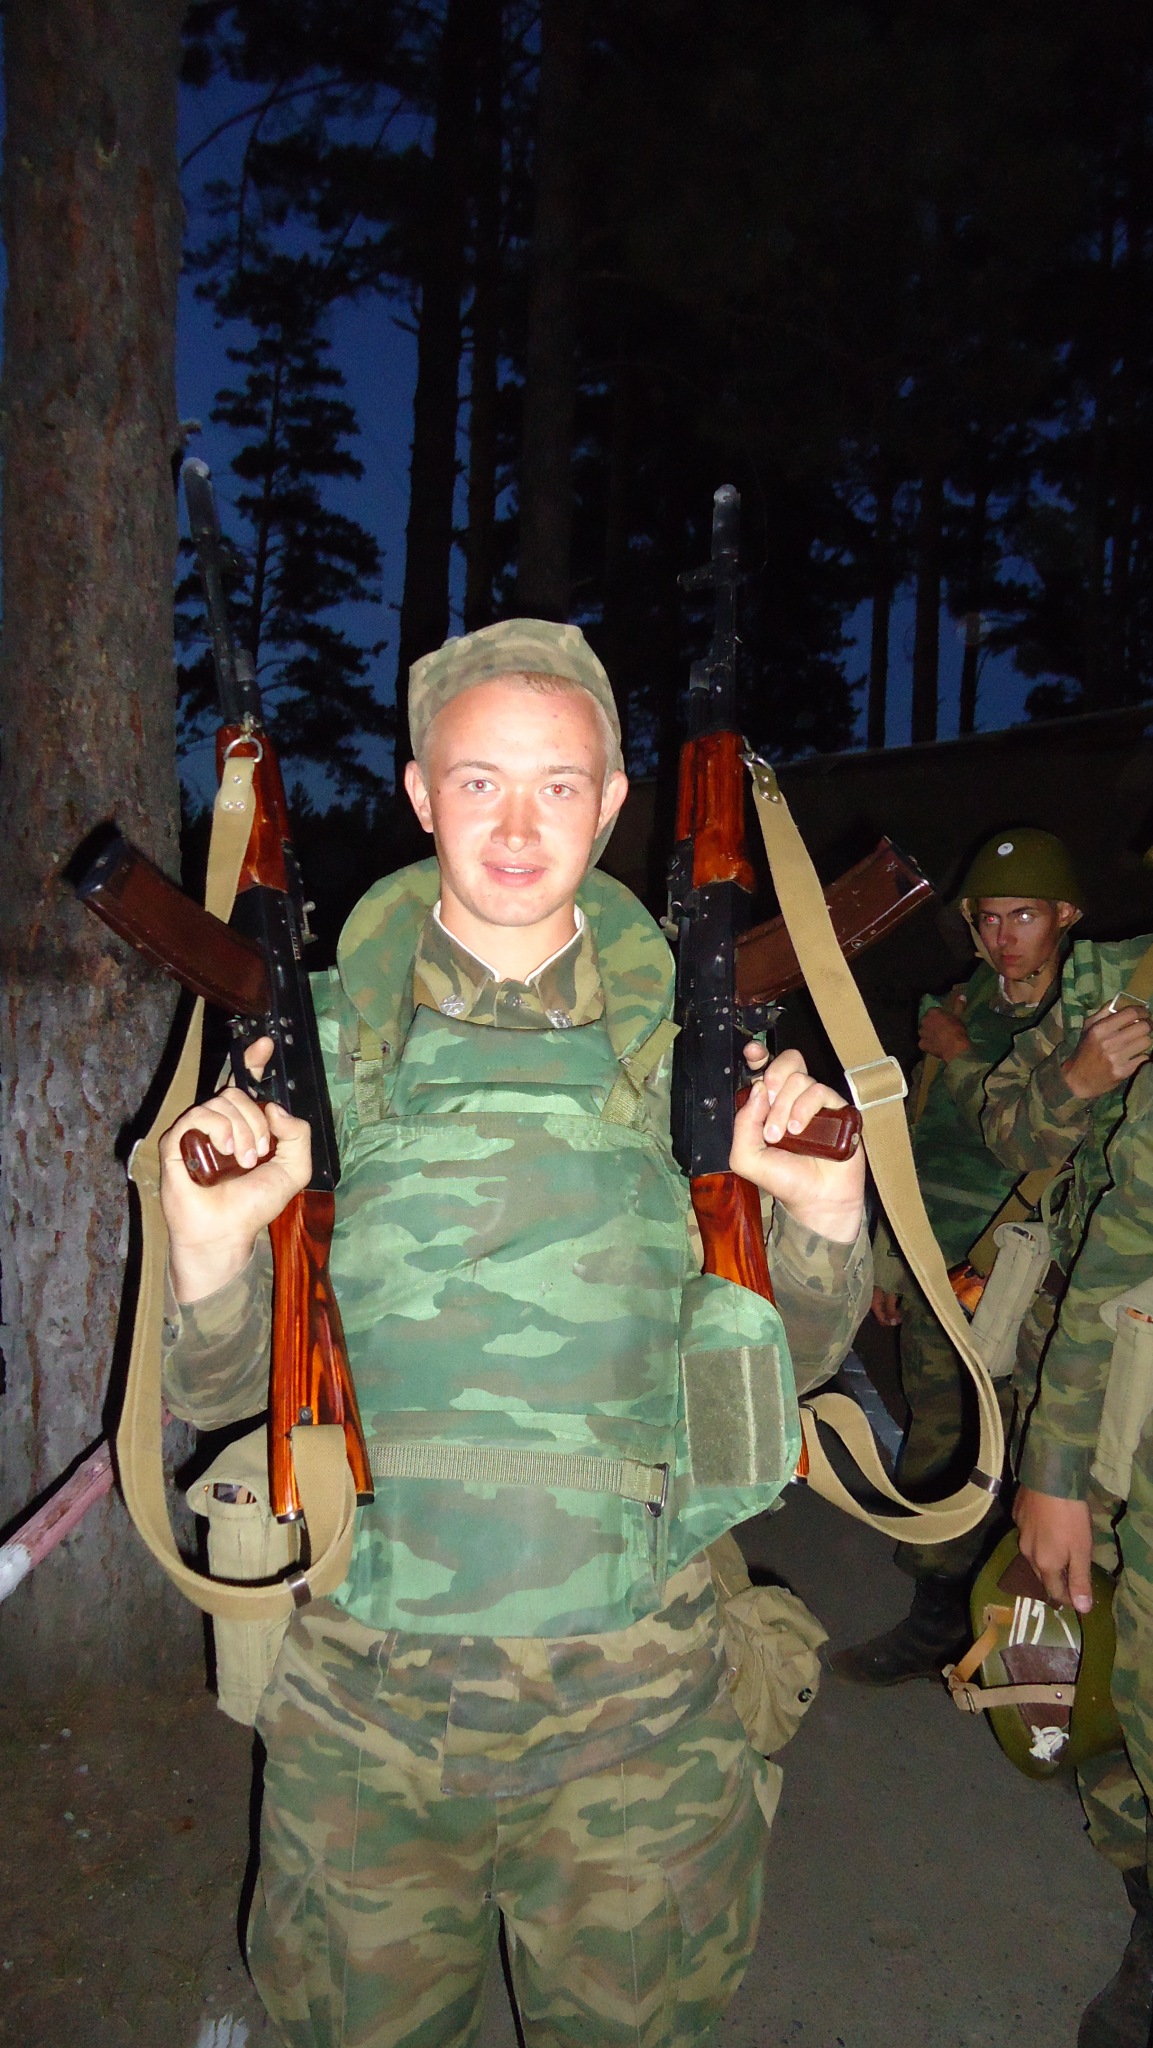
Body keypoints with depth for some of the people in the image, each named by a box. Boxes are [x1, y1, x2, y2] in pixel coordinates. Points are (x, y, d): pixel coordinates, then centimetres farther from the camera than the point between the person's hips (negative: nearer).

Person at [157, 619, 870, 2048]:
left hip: (634, 1699, 1)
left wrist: (826, 1213, -14)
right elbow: (214, 1392, -2)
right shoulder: (320, 1038, -5)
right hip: (368, 1683, 0)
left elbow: (790, 1360, 5)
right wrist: (211, 1244, -22)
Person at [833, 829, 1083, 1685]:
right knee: (936, 1449, 14)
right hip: (938, 1271, 6)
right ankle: (938, 1622, 30)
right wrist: (891, 1253, 19)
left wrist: (959, 1057, -11)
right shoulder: (966, 1003, 10)